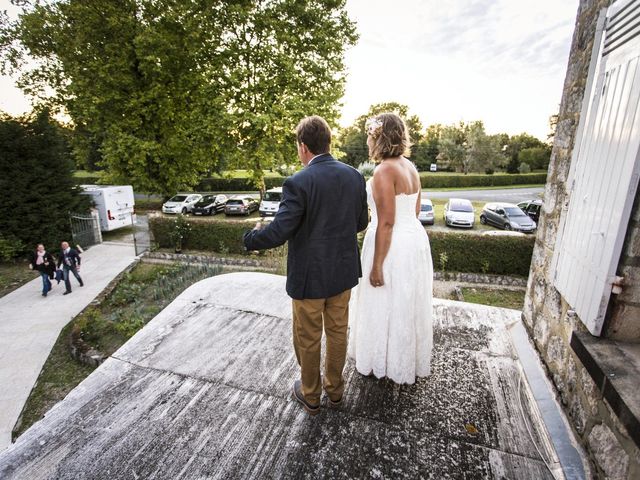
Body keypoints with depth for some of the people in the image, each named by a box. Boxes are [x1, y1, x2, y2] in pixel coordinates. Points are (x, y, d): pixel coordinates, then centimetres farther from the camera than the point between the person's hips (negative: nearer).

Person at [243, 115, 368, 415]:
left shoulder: (298, 183, -21)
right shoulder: (354, 176, -3)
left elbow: (278, 232, -21)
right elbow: (361, 223, 5)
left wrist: (251, 238, -1)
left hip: (310, 276, -5)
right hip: (343, 270, 6)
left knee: (308, 337, 16)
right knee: (337, 331, 21)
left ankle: (310, 395, 37)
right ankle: (334, 389, 41)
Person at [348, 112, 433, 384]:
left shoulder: (384, 171, -20)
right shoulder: (410, 167, 7)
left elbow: (386, 223, -22)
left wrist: (376, 266, -18)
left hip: (393, 246, -9)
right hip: (415, 239, 9)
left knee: (387, 308, 9)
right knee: (408, 306, 22)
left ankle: (383, 364, 30)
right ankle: (410, 360, 42)